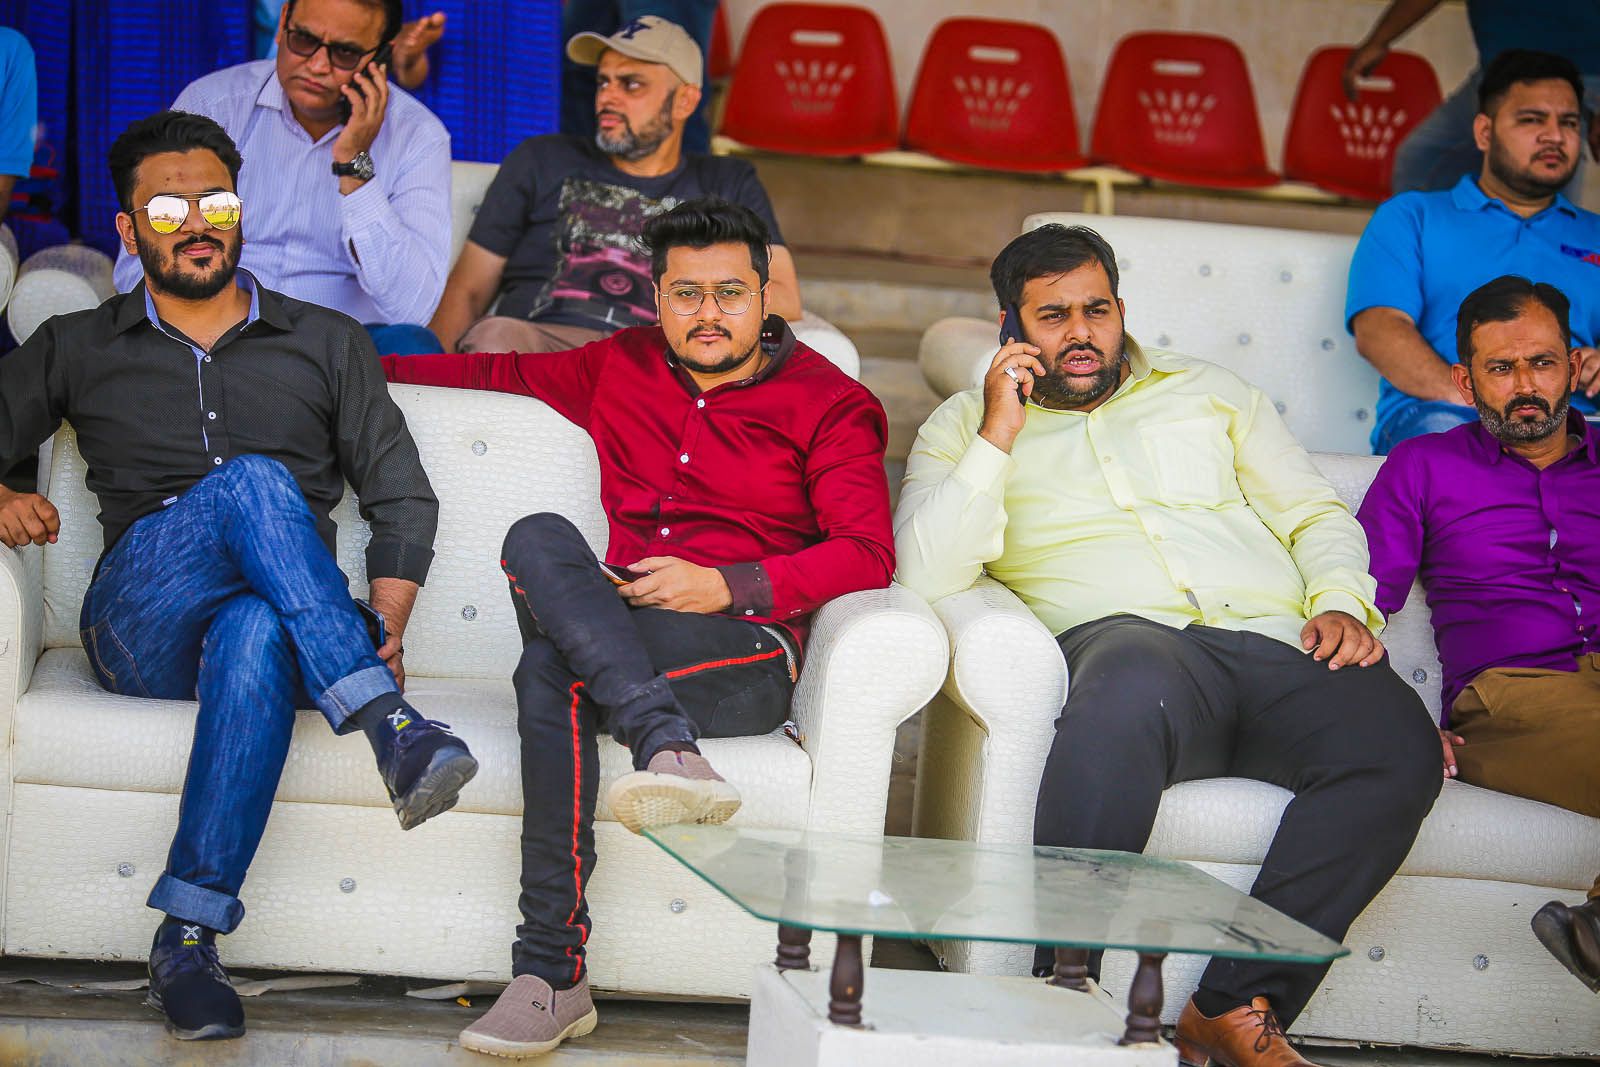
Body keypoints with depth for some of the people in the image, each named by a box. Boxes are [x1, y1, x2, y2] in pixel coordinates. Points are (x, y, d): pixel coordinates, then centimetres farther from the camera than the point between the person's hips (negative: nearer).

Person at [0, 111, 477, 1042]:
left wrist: (385, 632, -2)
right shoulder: (79, 350, 21)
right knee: (252, 483, -33)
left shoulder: (327, 343, 20)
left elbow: (403, 497, 15)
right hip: (138, 634, 0)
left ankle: (191, 933, -42)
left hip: (284, 622, 0)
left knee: (255, 633, -41)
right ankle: (392, 727, -43)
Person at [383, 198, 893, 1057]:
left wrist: (727, 586, -15)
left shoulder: (828, 403, 6)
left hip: (747, 651, -4)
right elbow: (498, 371, 36)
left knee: (551, 671, -32)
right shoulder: (622, 368, 21)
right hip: (618, 627, 4)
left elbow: (867, 556, -5)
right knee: (539, 538, -30)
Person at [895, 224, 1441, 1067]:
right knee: (1130, 685, -42)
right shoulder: (966, 425, 20)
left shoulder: (1208, 393, 29)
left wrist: (1342, 603, 3)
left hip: (1278, 646, 3)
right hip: (1125, 636, -3)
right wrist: (998, 437, -1)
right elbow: (926, 578, 4)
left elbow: (1316, 514, 23)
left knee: (1398, 740, -29)